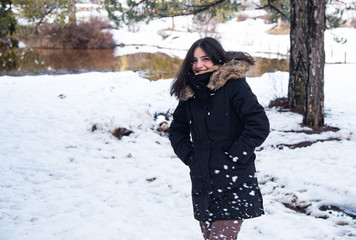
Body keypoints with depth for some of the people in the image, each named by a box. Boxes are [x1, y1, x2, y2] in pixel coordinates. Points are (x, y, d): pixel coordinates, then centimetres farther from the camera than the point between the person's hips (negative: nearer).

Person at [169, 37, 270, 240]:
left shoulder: (234, 85, -9)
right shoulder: (189, 92, 10)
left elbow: (259, 125, -15)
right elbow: (177, 130, 22)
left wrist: (235, 157, -14)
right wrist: (188, 155, 7)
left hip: (233, 184, -6)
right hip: (202, 183, 6)